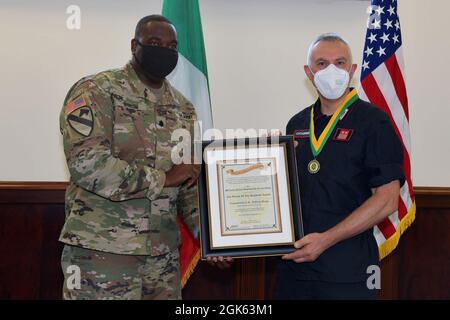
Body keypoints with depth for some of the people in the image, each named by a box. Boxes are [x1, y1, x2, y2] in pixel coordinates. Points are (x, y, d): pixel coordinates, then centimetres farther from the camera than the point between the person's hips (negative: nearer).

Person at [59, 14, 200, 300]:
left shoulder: (183, 107, 12)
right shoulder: (96, 91, -7)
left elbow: (192, 179, 14)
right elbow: (85, 162, -19)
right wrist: (161, 179, -16)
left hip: (164, 251, 6)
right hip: (102, 247, -6)